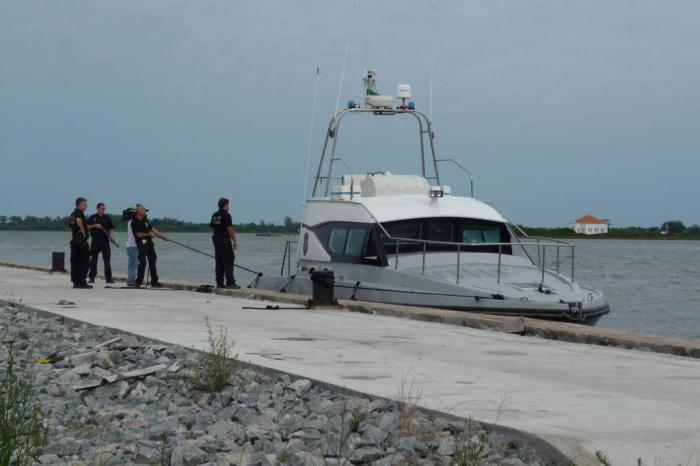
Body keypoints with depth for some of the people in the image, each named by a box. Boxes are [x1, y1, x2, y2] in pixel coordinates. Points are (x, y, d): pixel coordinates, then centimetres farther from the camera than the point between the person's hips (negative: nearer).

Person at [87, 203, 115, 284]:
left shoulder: (107, 218, 11)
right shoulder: (92, 218, 3)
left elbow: (111, 228, 14)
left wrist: (110, 236, -1)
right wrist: (95, 226, -15)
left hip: (105, 240, 2)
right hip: (95, 241, -2)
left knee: (107, 260, -2)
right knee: (93, 260, 2)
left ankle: (108, 278, 0)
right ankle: (91, 277, 8)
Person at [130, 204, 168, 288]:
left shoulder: (145, 220, 15)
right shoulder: (134, 222, -9)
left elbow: (153, 229, 16)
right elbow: (138, 234, -15)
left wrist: (162, 236, 12)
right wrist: (148, 234, -12)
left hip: (149, 243, 8)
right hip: (142, 244, -8)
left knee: (152, 262, 9)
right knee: (142, 262, -12)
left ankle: (154, 282, 15)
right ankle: (138, 281, -5)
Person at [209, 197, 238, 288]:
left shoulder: (214, 215, 12)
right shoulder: (226, 215, -11)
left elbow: (212, 227, 14)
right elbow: (229, 229, -15)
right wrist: (235, 241, -10)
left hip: (216, 240, 8)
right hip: (225, 240, -8)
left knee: (219, 262, 9)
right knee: (229, 262, -5)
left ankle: (219, 283, 8)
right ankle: (230, 282, -10)